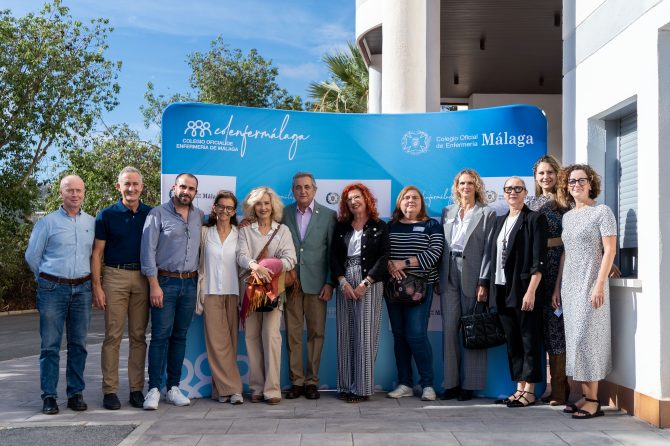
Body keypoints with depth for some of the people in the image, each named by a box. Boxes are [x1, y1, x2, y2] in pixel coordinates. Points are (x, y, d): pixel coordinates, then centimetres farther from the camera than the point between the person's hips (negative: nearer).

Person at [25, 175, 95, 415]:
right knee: (50, 345, -1)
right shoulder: (48, 222, 1)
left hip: (82, 289, 3)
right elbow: (32, 256, 6)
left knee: (78, 345, 6)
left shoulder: (92, 223, 9)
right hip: (53, 289, -3)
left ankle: (76, 393, 13)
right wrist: (48, 279, 11)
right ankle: (49, 396, 4)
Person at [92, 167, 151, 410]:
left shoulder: (151, 215, 8)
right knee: (113, 336, -1)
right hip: (115, 276, -2)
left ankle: (137, 389, 12)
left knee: (139, 336, 6)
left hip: (143, 278, 2)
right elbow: (97, 253, 1)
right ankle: (110, 390, 4)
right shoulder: (106, 215, 2)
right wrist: (97, 286, -7)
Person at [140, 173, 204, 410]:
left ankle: (173, 388, 15)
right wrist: (154, 285, -12)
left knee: (180, 336, 8)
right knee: (160, 336, -5)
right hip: (165, 282, -4)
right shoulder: (158, 214, -2)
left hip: (190, 283, 4)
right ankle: (154, 389, -1)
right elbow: (148, 251, -6)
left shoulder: (200, 216, 12)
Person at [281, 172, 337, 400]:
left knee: (316, 333, 3)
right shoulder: (284, 214, 6)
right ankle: (296, 381, 12)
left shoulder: (328, 215, 3)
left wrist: (329, 283, -4)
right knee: (293, 334, 4)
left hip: (316, 283, -1)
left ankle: (312, 381, 12)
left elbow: (333, 251, 2)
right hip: (290, 283, 1)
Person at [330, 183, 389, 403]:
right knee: (345, 335, 3)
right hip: (344, 284, 3)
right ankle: (346, 385, 8)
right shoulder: (341, 227, 14)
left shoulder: (379, 227, 5)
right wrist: (343, 282, -7)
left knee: (365, 335, -6)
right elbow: (333, 256, 7)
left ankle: (362, 387, -2)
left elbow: (383, 258, -3)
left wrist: (365, 284, -12)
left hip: (369, 284, -3)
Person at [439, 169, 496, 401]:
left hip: (472, 276, -4)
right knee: (449, 329, 2)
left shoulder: (487, 213, 2)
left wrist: (483, 283, -12)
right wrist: (438, 278, 6)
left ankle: (469, 384, 8)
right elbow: (442, 246, 13)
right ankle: (451, 382, 9)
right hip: (449, 276, 4)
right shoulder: (448, 212, 15)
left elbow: (488, 250, -4)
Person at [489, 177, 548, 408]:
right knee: (512, 342, 10)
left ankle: (529, 391, 6)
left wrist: (531, 291, -17)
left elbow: (539, 260, -10)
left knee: (529, 341, 0)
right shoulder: (500, 221, 16)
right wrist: (492, 289, 10)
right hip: (503, 290, 7)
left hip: (524, 290, -7)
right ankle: (520, 388, 17)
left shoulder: (534, 219, -4)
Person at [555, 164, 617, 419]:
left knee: (586, 338, -8)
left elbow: (609, 250, -9)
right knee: (575, 339, 6)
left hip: (590, 286, -6)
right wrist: (558, 288, 13)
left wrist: (600, 286, -16)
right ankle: (584, 395, 12)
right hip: (569, 286, 6)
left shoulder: (602, 212, -4)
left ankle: (593, 400, -1)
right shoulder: (567, 217, 15)